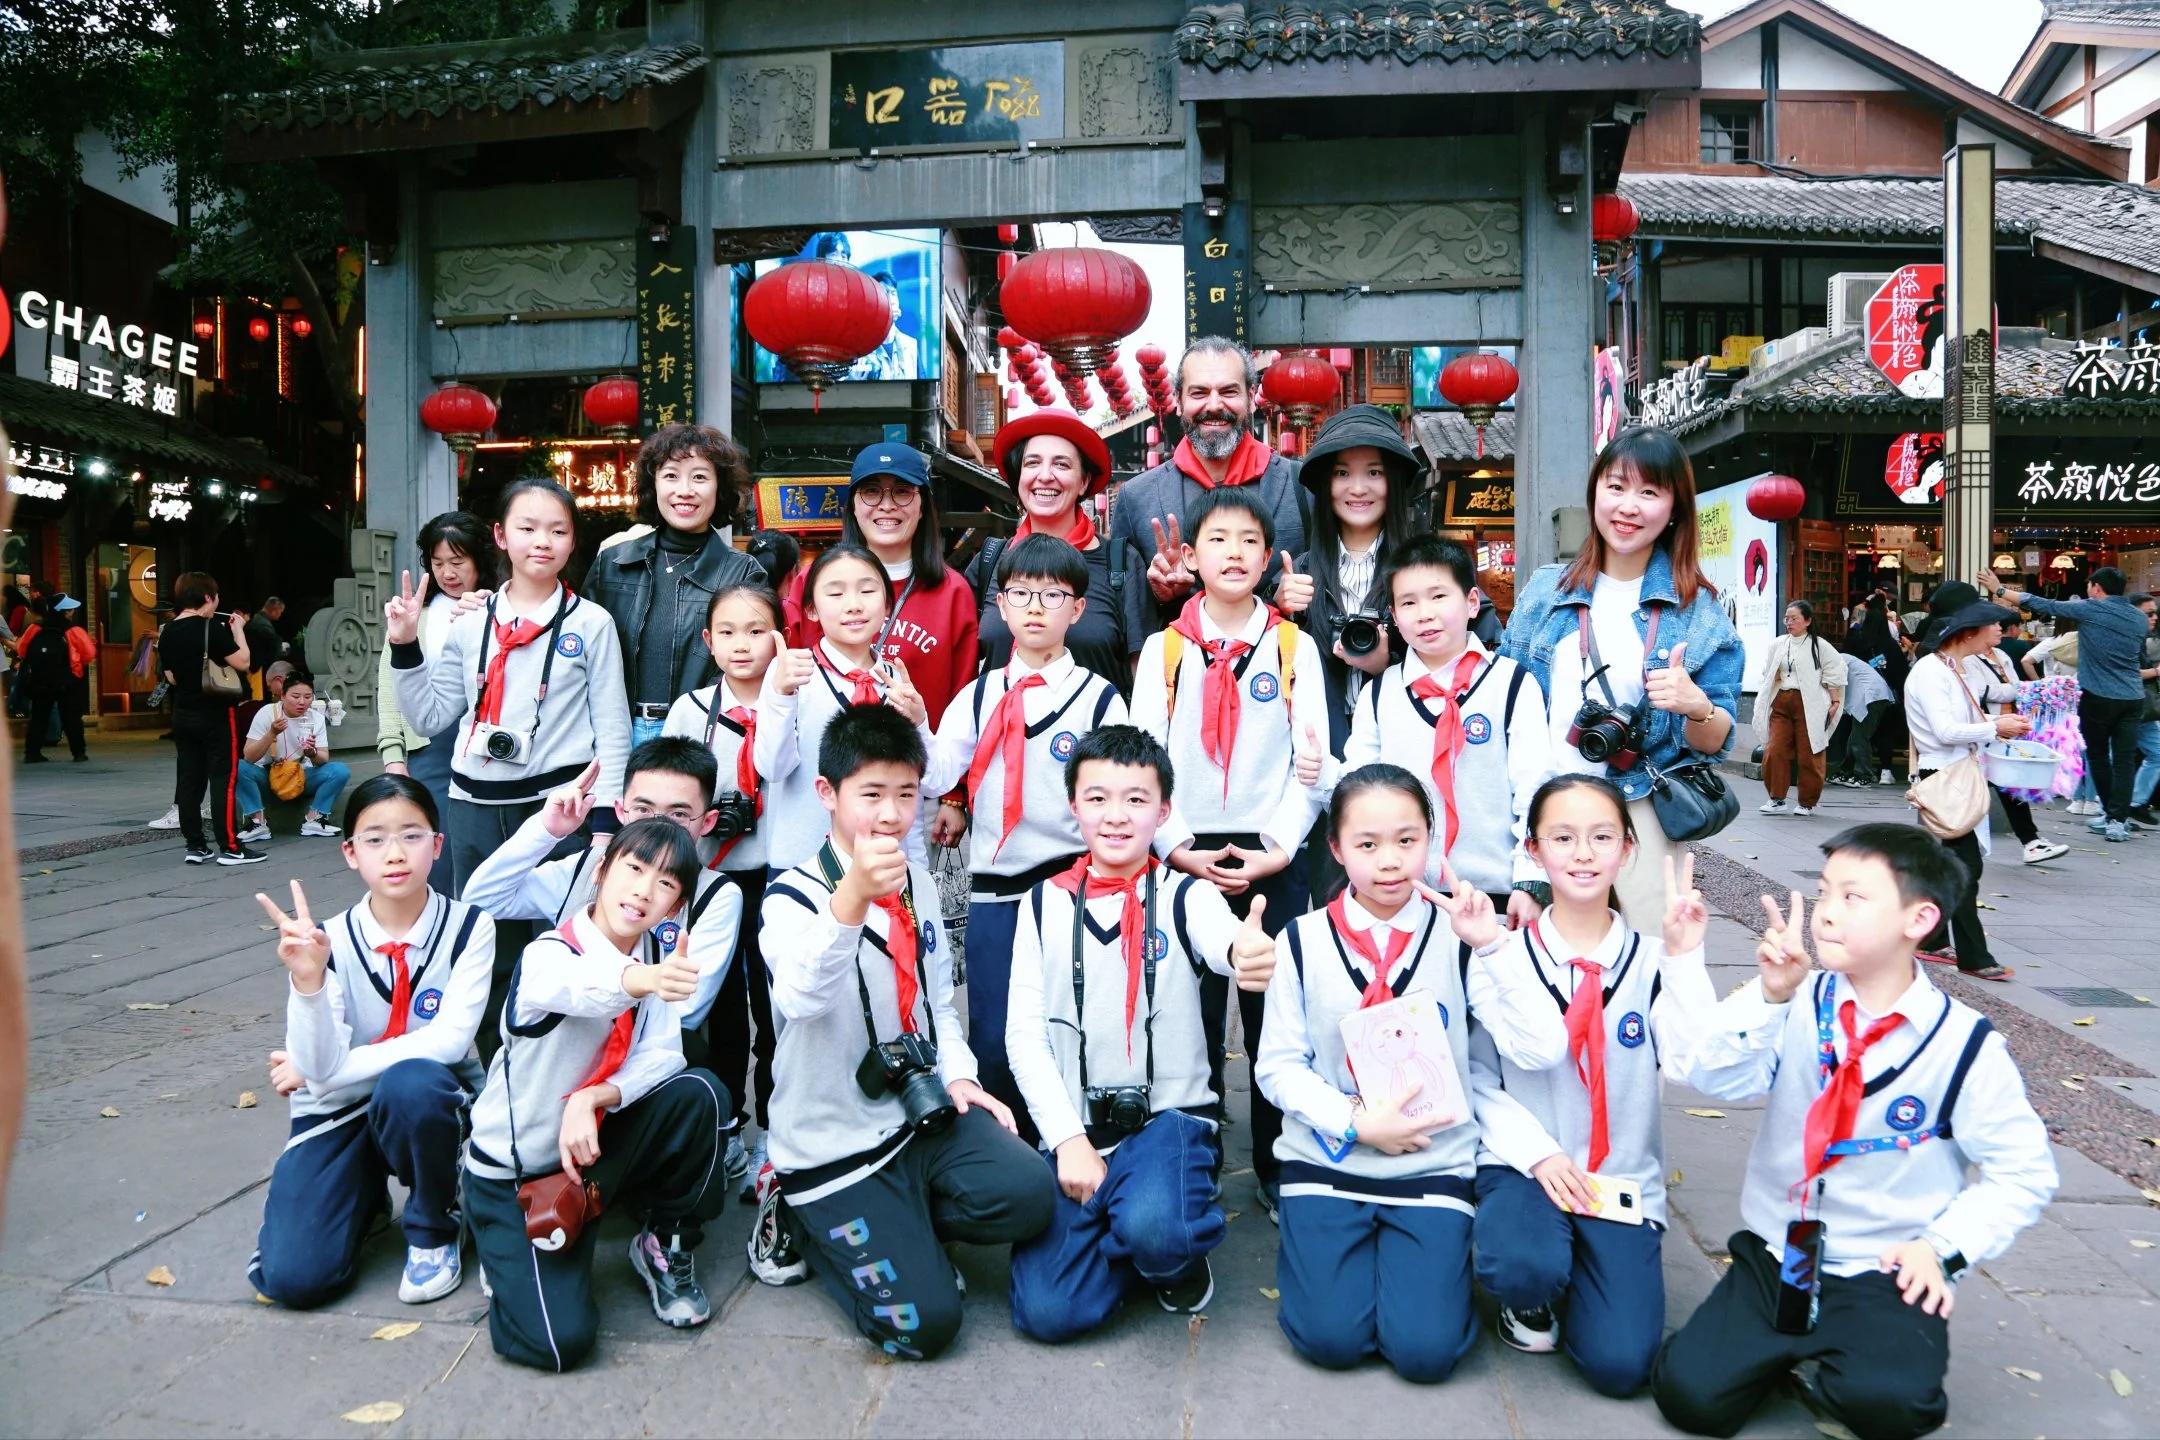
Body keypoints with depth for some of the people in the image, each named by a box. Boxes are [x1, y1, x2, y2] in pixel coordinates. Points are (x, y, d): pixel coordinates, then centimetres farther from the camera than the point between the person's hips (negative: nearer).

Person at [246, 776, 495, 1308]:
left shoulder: (468, 927, -12)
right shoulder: (329, 941, -10)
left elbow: (450, 1039, -20)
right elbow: (319, 1068, -18)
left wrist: (321, 1072, -17)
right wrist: (308, 979, -35)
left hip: (429, 1099, -1)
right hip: (340, 1111, 1)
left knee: (409, 1083, -36)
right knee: (293, 1276, -18)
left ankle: (434, 1229, -8)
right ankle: (363, 1192, 18)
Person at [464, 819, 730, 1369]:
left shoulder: (652, 956, -4)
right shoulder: (547, 955, -23)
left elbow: (663, 1055, -15)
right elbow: (577, 986, -49)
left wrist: (593, 1098, -32)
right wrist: (641, 980, -70)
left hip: (591, 1144, 5)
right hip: (513, 1172, -5)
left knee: (699, 1092, -23)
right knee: (560, 1339, -20)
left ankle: (667, 1246, -1)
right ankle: (512, 1259, 12)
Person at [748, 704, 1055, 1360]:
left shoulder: (918, 884, 8)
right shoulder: (792, 896, -13)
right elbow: (801, 998, -35)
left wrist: (957, 1075, 1)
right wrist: (852, 898, -52)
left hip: (922, 1113, 6)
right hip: (834, 1145, -5)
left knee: (1028, 1193, -21)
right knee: (923, 1323, -13)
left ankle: (891, 1228, 6)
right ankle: (805, 1218, 12)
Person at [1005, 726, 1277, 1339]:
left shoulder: (1184, 896, -1)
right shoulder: (1045, 903, 5)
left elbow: (1224, 939, -26)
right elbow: (1025, 1034, 3)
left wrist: (1249, 952, -52)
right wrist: (1068, 1138, -9)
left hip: (1170, 1116, -2)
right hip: (1074, 1125, 2)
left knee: (1153, 1229, -34)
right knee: (1047, 1312, -15)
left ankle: (1177, 1255, 4)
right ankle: (1127, 1240, 15)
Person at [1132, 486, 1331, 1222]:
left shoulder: (1294, 647, 5)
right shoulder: (1164, 649, 5)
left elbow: (1312, 761, 1)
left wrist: (1276, 850, -9)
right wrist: (1181, 849, -9)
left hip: (1272, 857, 0)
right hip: (1187, 857, 0)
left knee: (1276, 1012, 4)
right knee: (1190, 1014, 4)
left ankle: (1278, 1164, 18)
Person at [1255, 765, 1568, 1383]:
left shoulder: (1458, 935, -5)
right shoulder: (1304, 941, -5)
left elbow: (1541, 1051, -15)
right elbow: (1279, 1065, -2)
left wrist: (1491, 944, -23)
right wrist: (1357, 1123, -14)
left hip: (1433, 1165, 0)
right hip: (1328, 1159, 0)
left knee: (1426, 1349, -12)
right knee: (1332, 1338, -11)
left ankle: (1424, 1255, 17)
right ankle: (1313, 1239, 18)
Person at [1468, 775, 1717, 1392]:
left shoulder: (1651, 960, 0)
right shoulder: (1505, 954, -4)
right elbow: (1478, 1076, -4)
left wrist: (1684, 957, -19)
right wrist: (1537, 1153, -17)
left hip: (1622, 1181, 2)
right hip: (1523, 1164, -1)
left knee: (1620, 1363, -15)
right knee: (1527, 1267, -34)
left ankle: (1574, 1266, 17)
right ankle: (1530, 1293, 4)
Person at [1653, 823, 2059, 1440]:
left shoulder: (1965, 1044, -8)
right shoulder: (1800, 1005, -5)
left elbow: (2022, 1172, -1)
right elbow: (1711, 1078, -16)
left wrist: (1944, 1248, -11)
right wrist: (1769, 994, -28)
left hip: (1886, 1273, -2)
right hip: (1774, 1256, 2)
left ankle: (1835, 1358, 3)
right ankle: (1795, 1349, 16)